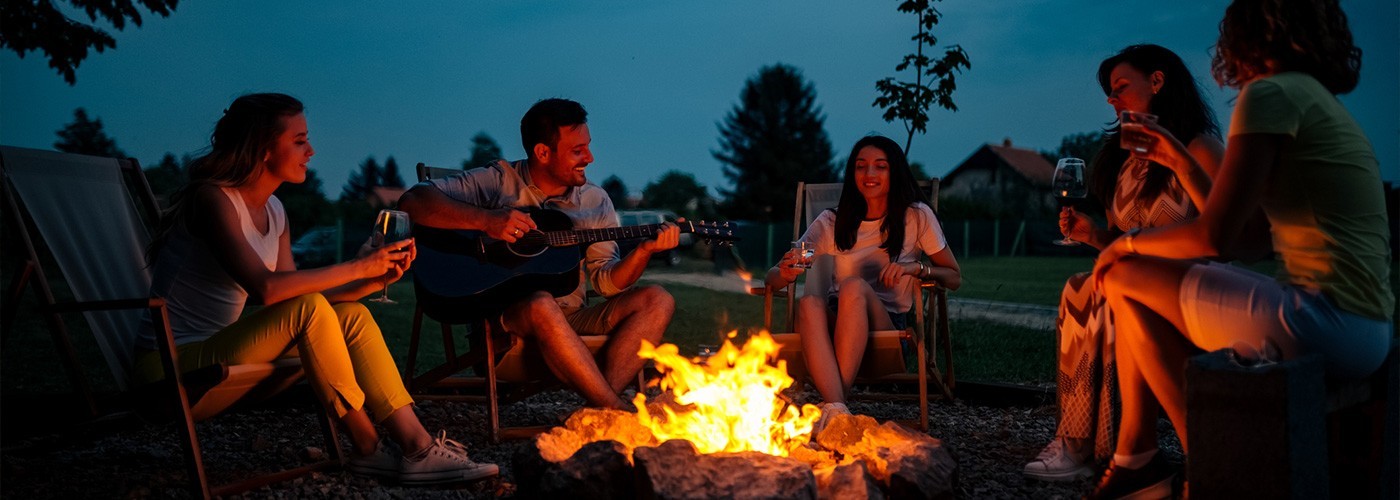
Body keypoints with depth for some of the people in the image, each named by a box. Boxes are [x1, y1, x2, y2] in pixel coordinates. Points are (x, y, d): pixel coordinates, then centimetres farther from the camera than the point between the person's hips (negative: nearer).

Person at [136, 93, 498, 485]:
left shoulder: (274, 212, 9)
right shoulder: (213, 198, -17)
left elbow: (295, 300, 2)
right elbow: (266, 288, -30)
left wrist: (374, 281, -8)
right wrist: (356, 267, -23)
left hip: (215, 356, 8)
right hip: (172, 366, -8)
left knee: (352, 316, -9)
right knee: (309, 309, -27)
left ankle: (416, 445, -15)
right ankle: (368, 449, -16)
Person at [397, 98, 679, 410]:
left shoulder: (595, 201, 13)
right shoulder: (499, 182, 0)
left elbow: (607, 282, 9)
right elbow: (413, 201, -10)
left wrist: (644, 250, -10)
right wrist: (485, 220, -24)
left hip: (571, 323, 5)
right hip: (504, 322, -5)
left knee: (657, 300, -16)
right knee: (542, 305, -39)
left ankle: (600, 414, -33)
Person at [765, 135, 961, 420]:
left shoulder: (917, 217, 8)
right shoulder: (831, 223, 10)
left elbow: (955, 279, 12)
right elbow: (772, 278, 6)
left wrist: (915, 267, -9)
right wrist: (786, 273, -20)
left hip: (888, 326, -1)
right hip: (834, 325, 2)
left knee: (854, 286, -34)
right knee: (809, 302, -33)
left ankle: (832, 404, -36)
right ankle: (837, 408, -48)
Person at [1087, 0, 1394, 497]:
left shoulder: (1270, 93, -9)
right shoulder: (1317, 98, 20)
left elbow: (1215, 235, -16)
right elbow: (1241, 240, 18)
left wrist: (1130, 243, 2)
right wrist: (1184, 162, 26)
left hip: (1325, 321, -10)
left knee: (1124, 276, 1)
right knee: (1145, 289, 17)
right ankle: (1134, 456, 19)